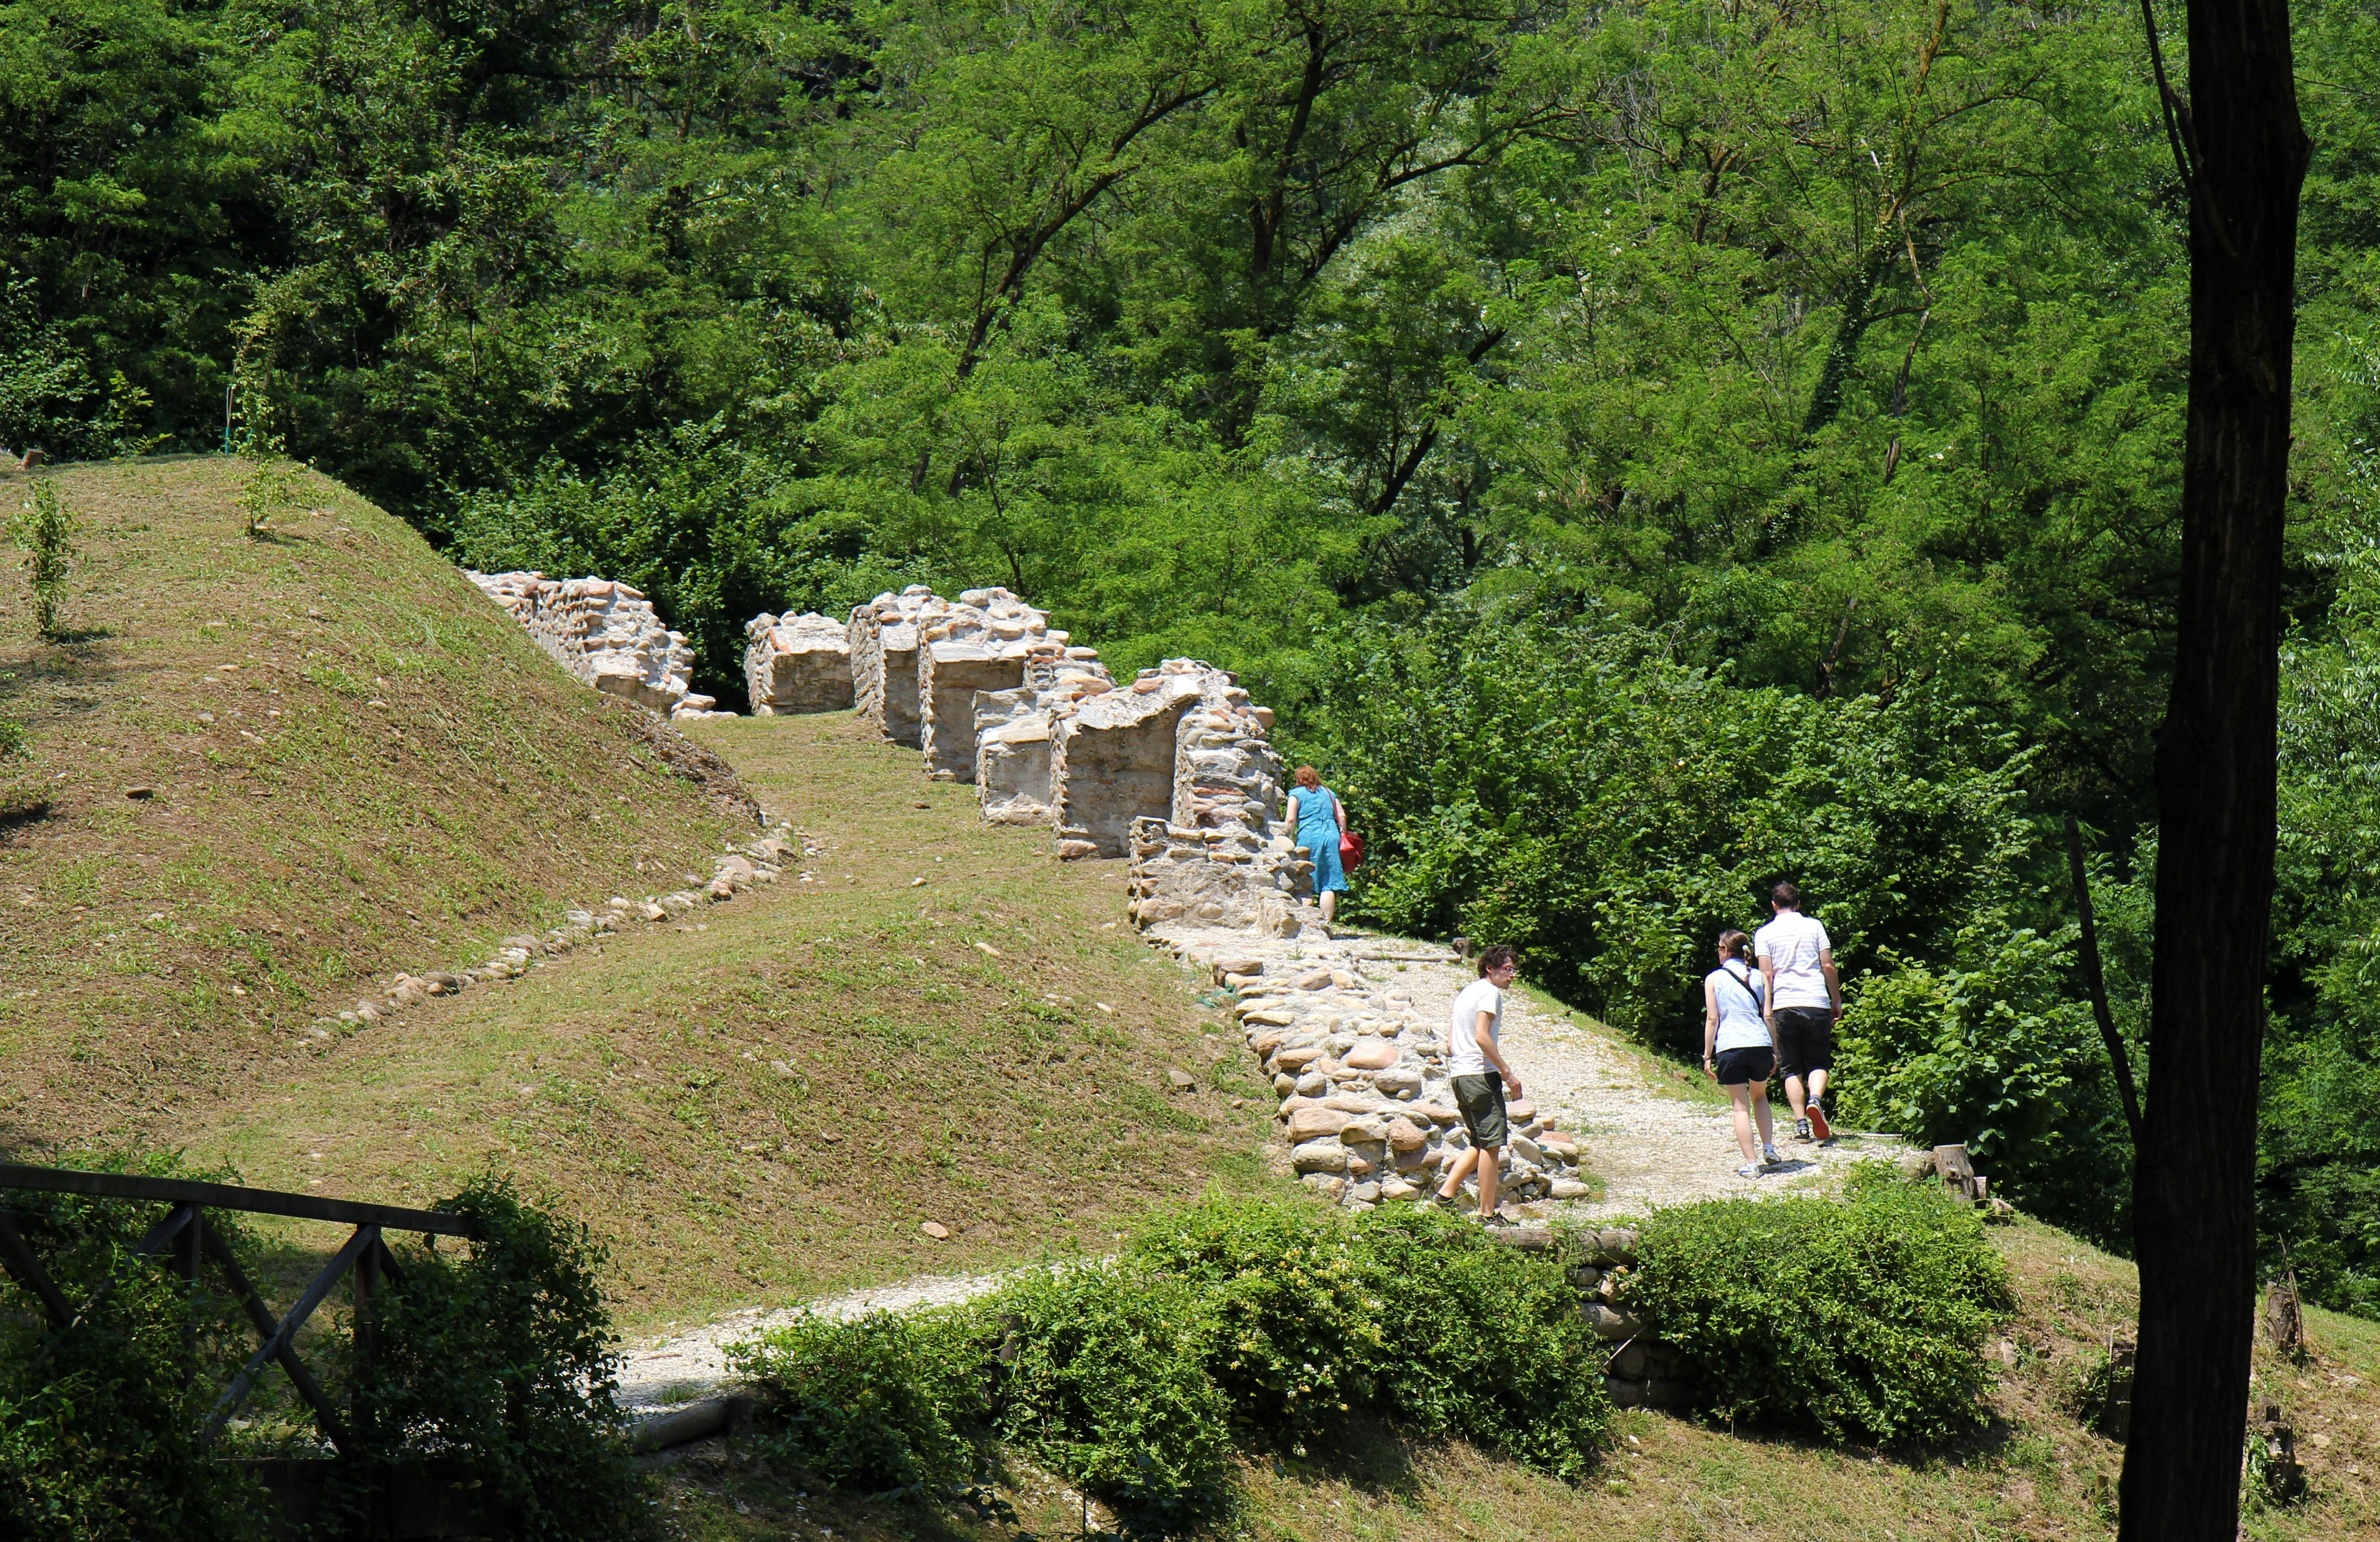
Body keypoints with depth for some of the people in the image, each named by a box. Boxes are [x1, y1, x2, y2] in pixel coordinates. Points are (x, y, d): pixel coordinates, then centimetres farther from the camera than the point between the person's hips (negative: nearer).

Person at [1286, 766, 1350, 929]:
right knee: (1329, 883, 0)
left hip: (1309, 837, -3)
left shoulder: (1297, 794, 8)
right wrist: (1343, 836, 18)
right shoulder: (1329, 793, 20)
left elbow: (1291, 820, -1)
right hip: (1331, 835, 3)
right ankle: (1326, 922, -7)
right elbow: (1342, 816, 11)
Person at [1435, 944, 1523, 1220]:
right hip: (1481, 1074, -9)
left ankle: (1446, 1193, 5)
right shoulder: (1490, 992, -7)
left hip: (1459, 1074, 9)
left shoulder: (1466, 992, 21)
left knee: (1481, 1143, 16)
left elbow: (1451, 1044, 21)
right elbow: (1482, 1037, -19)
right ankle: (1487, 1214, -6)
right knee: (1491, 1143, -6)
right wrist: (1507, 1073, -16)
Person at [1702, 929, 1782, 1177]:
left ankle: (1750, 1164, -1)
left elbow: (1712, 1019, -1)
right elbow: (1768, 1017, 9)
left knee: (1741, 1106, 3)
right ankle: (1769, 1150, 15)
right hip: (1760, 1045, 3)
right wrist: (1775, 1052, 15)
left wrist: (1707, 1056, 3)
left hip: (1730, 1047, -3)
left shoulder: (1714, 979, 2)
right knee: (1760, 1096, 25)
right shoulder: (1758, 978, 10)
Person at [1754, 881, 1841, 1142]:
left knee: (1792, 1069, 7)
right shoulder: (1814, 927, 7)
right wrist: (1837, 1002, 14)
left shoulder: (1764, 934, 5)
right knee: (1818, 1064, 7)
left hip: (1784, 1005, 0)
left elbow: (1767, 975, -1)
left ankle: (1801, 1123, -3)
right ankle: (1815, 1100, -22)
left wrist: (1766, 1010, 6)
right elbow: (1828, 966, 5)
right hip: (1816, 1003, 0)